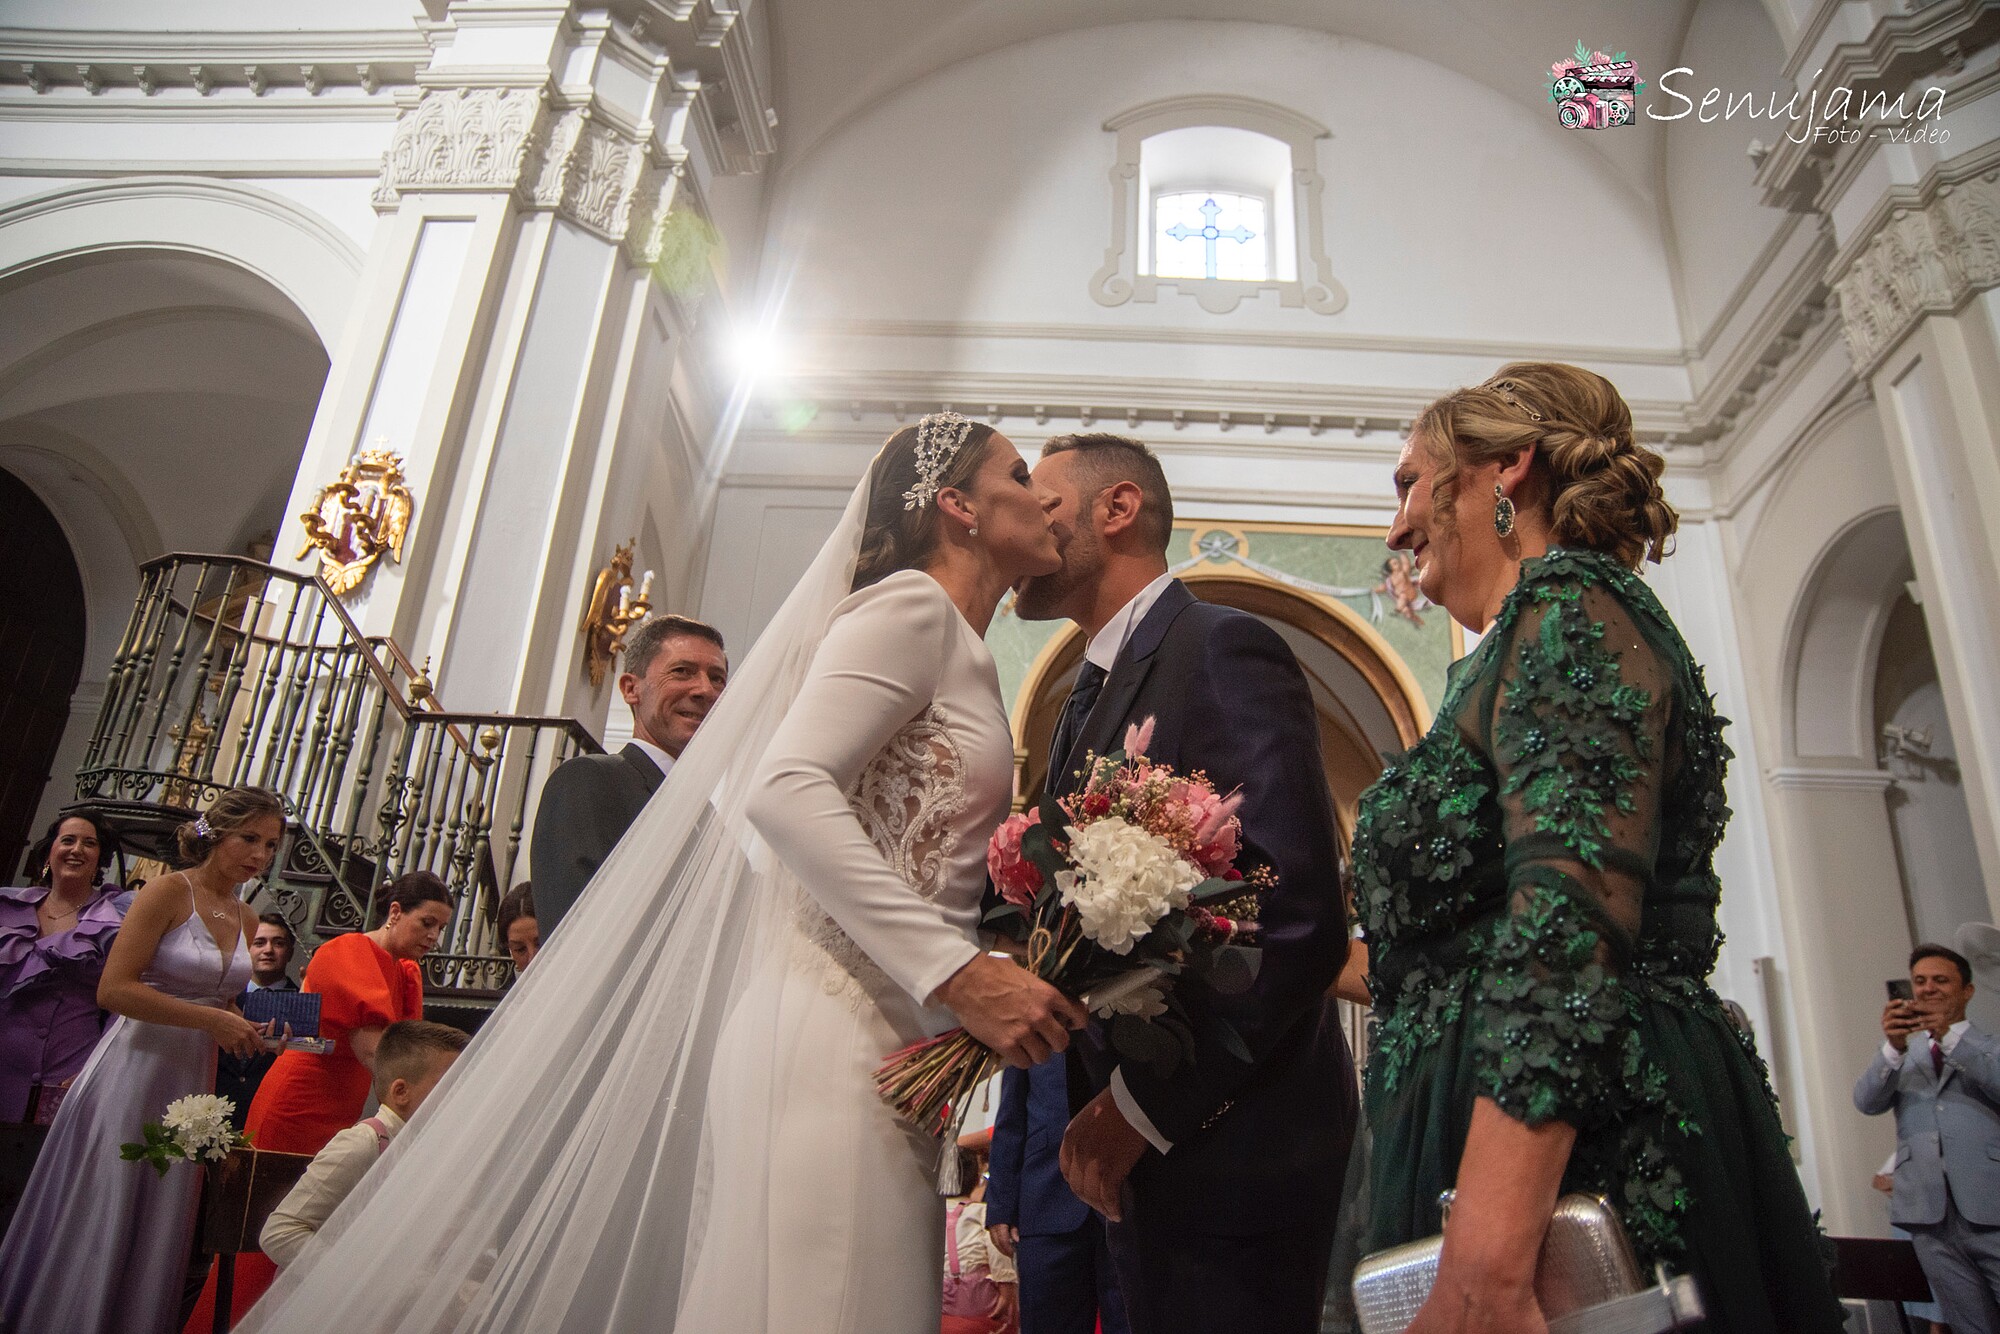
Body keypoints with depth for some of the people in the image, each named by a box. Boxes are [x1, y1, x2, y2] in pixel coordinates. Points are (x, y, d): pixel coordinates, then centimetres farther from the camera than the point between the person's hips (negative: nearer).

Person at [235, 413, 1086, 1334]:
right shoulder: (909, 605, -4)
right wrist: (956, 972, -23)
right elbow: (784, 790, -19)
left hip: (895, 1046, 9)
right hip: (841, 1030, -9)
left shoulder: (960, 653, 23)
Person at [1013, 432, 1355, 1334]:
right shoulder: (1095, 690, 12)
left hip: (1232, 1147, -8)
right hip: (1141, 1151, 8)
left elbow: (1302, 924, -23)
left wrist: (1147, 1109, -17)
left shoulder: (1224, 650, -15)